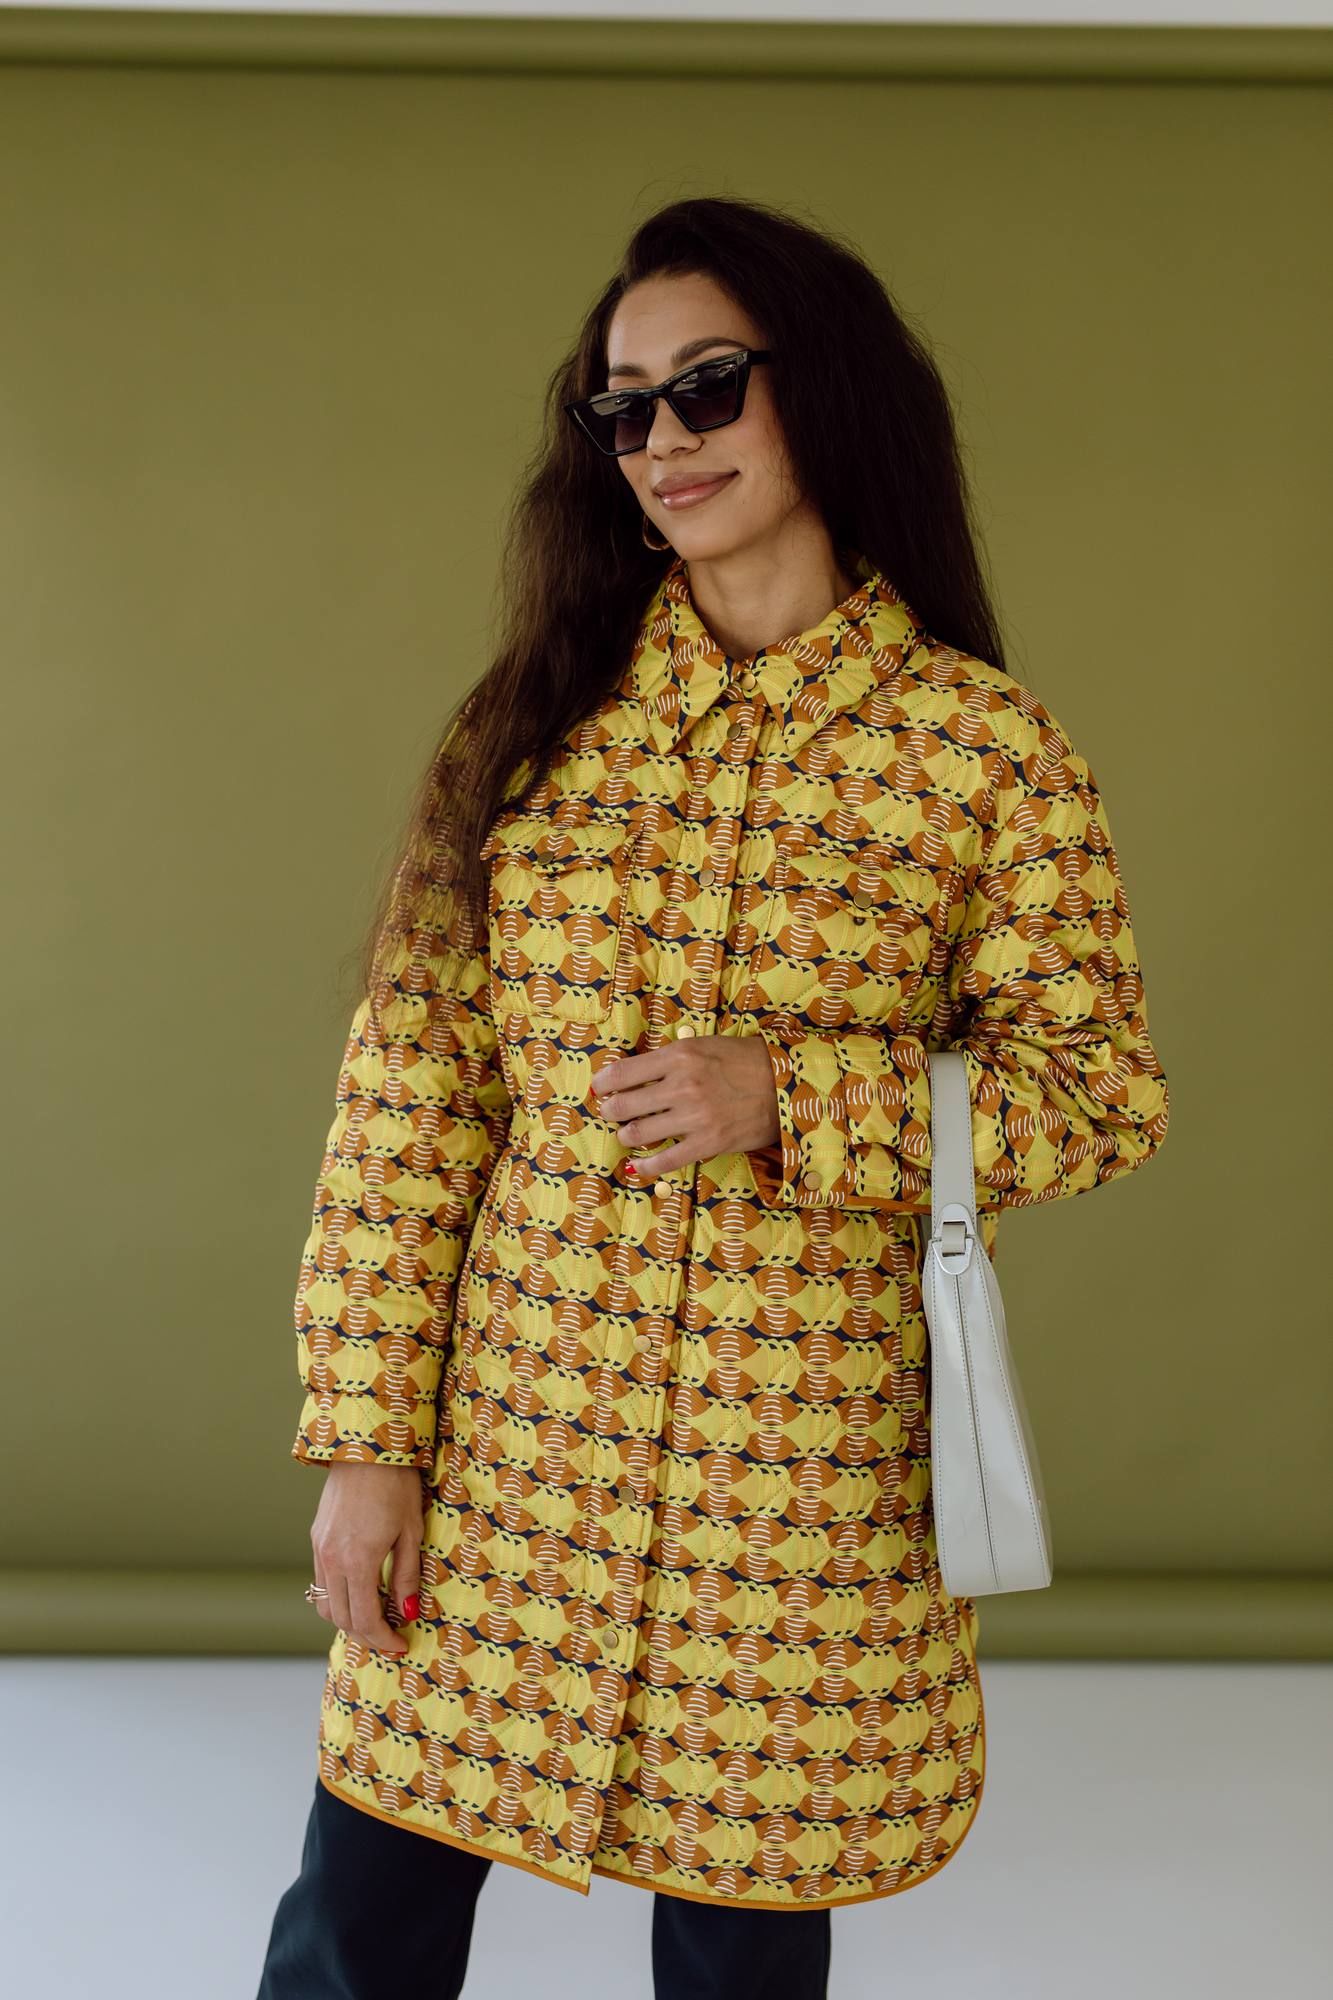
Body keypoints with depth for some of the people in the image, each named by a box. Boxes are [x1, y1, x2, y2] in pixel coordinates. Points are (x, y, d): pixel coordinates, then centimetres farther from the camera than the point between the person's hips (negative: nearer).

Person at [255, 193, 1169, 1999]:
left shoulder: (989, 746, -3)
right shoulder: (540, 717, 3)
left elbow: (1106, 1094, -1)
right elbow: (410, 1086, 1)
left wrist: (791, 1099, -16)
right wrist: (365, 1434, -3)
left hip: (804, 1470, -1)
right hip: (506, 1441, 2)